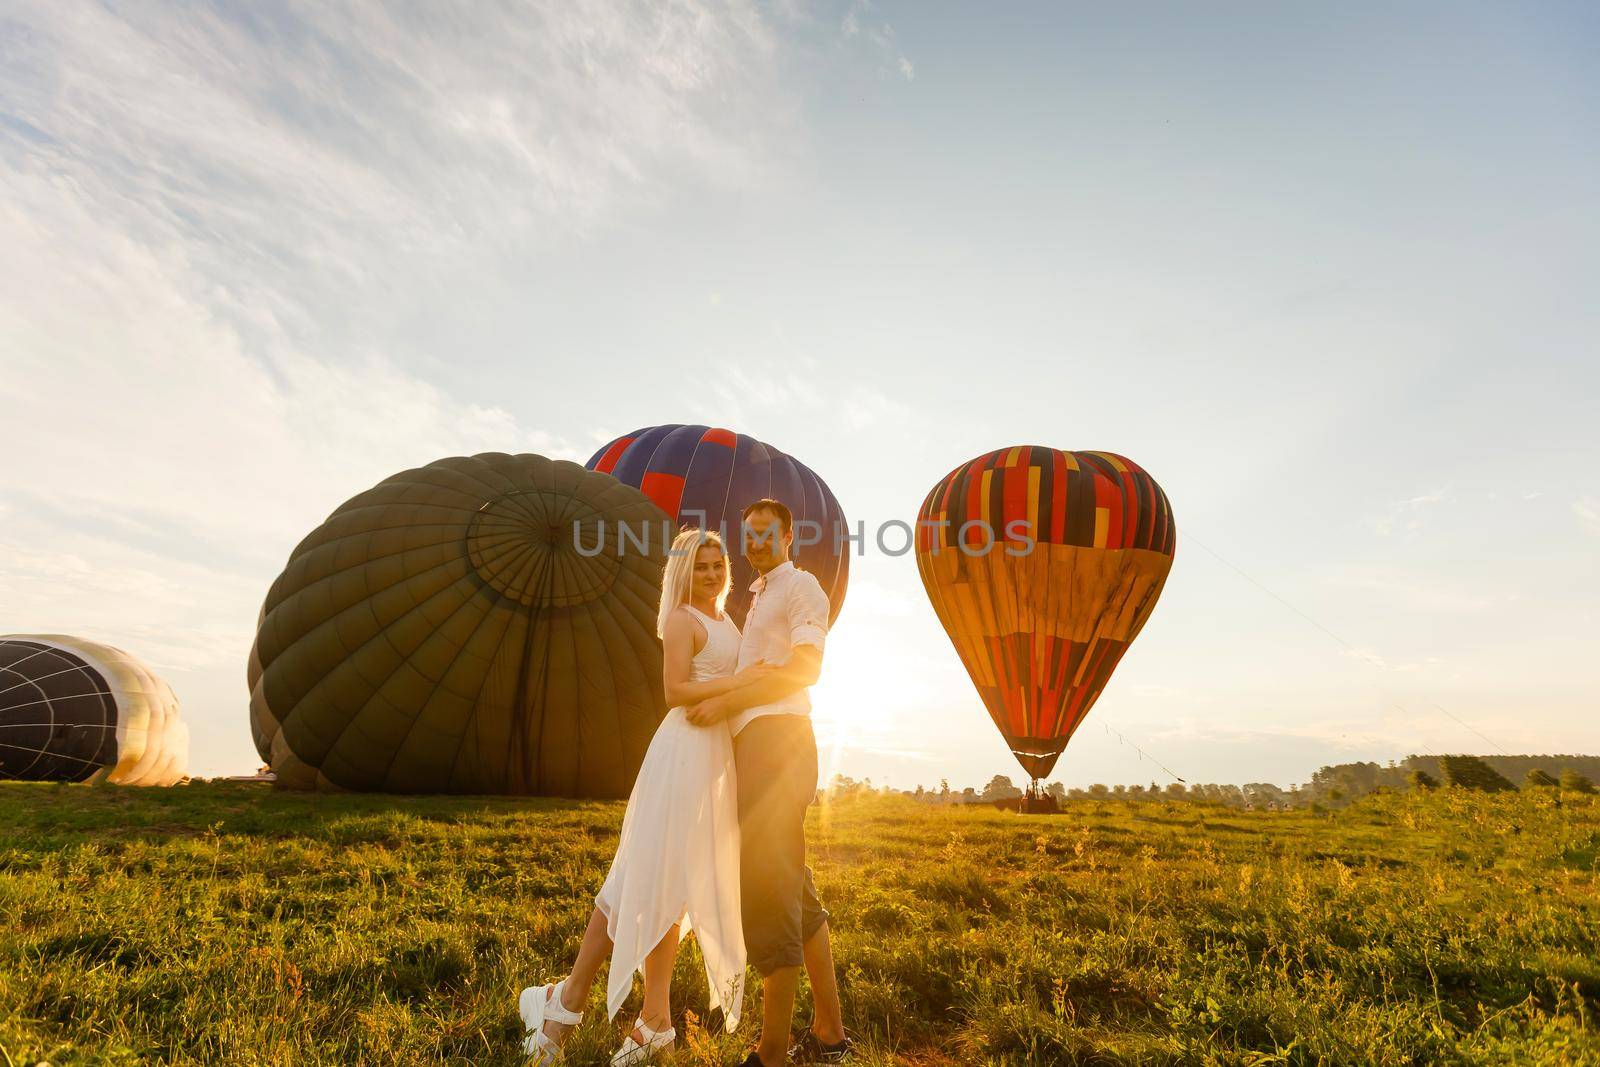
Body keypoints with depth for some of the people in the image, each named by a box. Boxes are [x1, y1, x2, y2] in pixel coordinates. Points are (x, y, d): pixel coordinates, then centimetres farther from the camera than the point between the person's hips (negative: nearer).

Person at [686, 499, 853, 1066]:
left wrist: (727, 701, -14)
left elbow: (805, 667, -14)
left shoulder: (801, 587, 0)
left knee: (769, 888, -8)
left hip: (777, 737, -9)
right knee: (795, 890, 12)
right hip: (757, 742, 9)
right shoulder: (758, 600, 25)